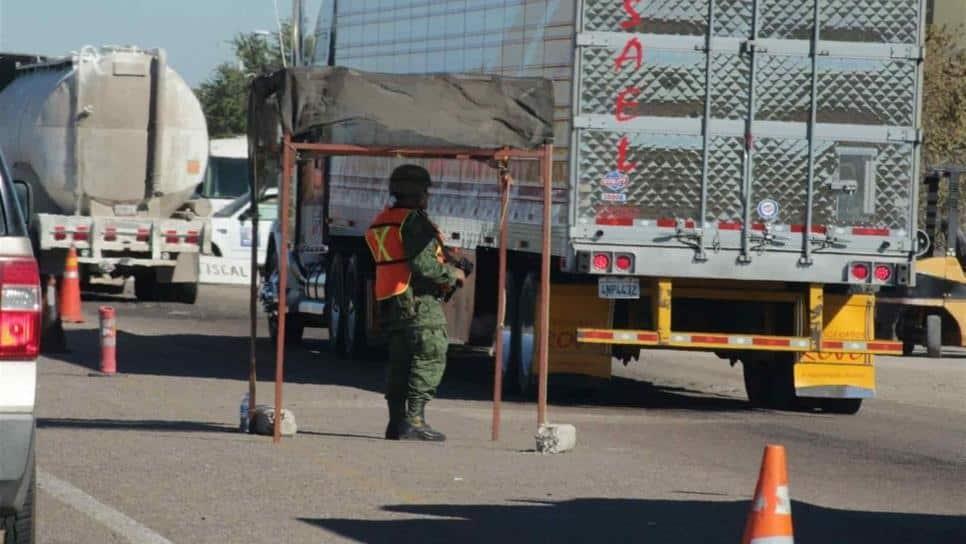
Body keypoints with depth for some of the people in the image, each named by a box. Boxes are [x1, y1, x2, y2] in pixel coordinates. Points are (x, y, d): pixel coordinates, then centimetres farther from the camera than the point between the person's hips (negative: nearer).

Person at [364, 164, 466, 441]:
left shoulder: (380, 222, 19)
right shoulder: (413, 221, -11)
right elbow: (423, 264, -19)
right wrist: (452, 274, -3)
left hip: (390, 302, 9)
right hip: (419, 301, -9)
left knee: (400, 361, 12)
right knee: (429, 358, -9)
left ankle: (396, 421, 11)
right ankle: (414, 420, -16)